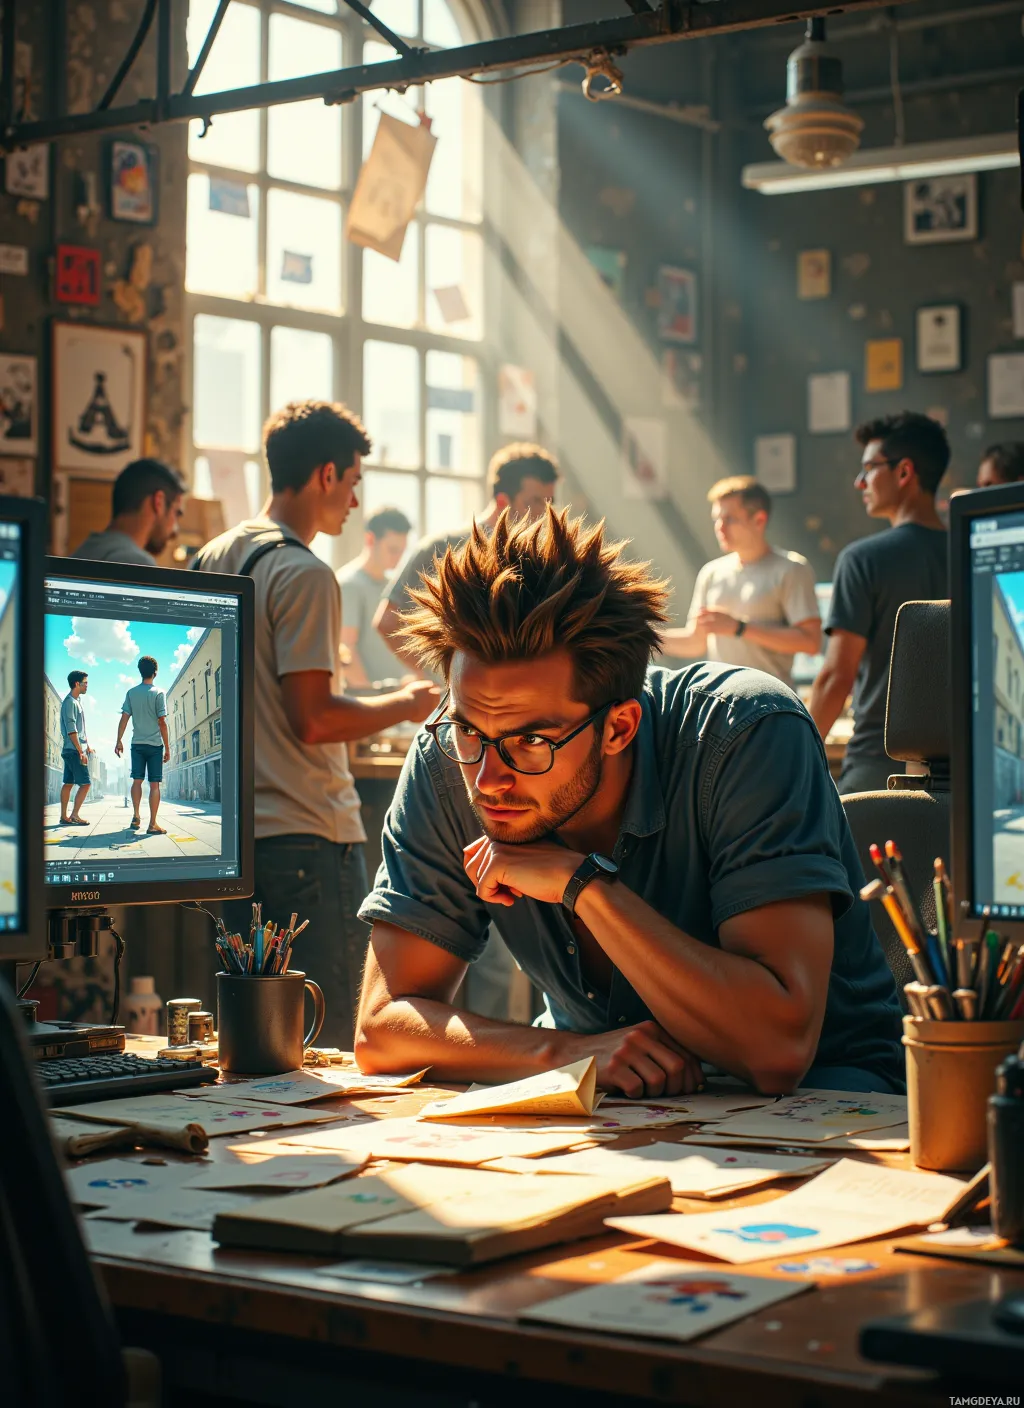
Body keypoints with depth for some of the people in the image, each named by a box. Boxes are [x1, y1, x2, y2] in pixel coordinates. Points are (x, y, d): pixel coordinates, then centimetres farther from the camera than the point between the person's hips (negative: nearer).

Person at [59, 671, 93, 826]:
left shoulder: (78, 702, 16)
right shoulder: (69, 702, -14)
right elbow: (71, 730, -19)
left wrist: (87, 747, 22)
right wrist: (81, 752, -20)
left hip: (71, 751, 10)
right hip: (74, 750, -10)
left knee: (68, 783, 9)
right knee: (85, 784, -9)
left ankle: (64, 816, 11)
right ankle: (75, 814, -6)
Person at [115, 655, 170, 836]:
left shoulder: (131, 692, 4)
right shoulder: (159, 693, -6)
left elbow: (124, 718, 0)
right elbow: (162, 722, -9)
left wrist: (119, 741, 5)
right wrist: (167, 747, -4)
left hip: (137, 744, 3)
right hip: (155, 744, -3)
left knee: (137, 780, 9)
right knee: (154, 784, -1)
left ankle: (136, 817, -7)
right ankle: (152, 824, -4)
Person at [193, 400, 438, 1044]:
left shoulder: (211, 559, 13)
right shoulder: (304, 573, -14)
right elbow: (313, 719, -19)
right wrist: (405, 704, -4)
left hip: (231, 832, 9)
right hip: (306, 836, -9)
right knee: (323, 1047, -2)